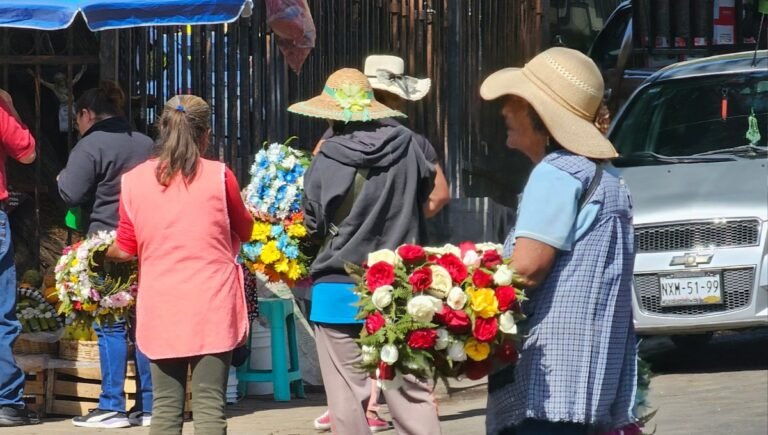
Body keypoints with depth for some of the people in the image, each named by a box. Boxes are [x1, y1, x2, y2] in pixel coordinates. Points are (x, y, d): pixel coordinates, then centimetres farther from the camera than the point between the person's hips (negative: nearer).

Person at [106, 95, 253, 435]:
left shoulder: (134, 180, -1)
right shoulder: (219, 175, -6)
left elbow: (125, 249, 6)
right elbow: (243, 231, 9)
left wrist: (100, 253, 28)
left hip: (161, 307, 2)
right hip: (212, 304, -2)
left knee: (165, 407, 8)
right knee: (210, 406, -2)